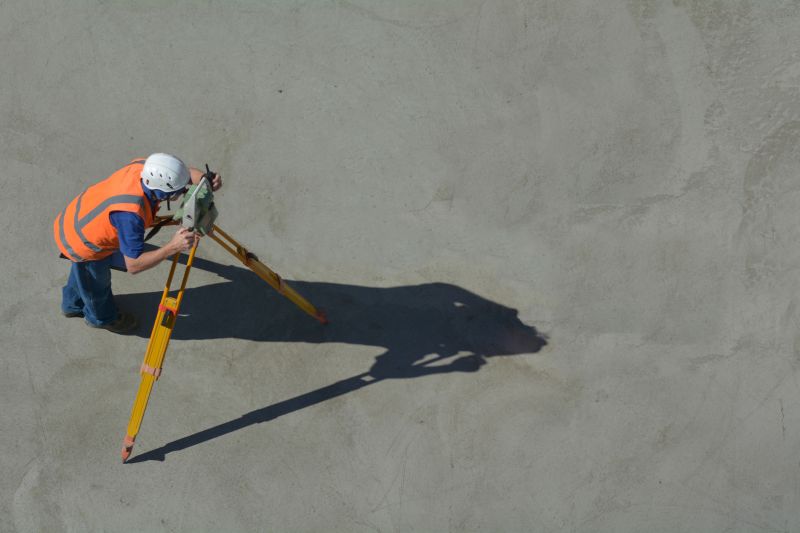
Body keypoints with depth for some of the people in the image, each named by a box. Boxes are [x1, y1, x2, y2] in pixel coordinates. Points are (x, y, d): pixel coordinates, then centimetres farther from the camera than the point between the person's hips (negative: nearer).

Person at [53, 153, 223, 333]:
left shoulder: (144, 167, -23)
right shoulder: (130, 214, -42)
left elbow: (188, 172, -8)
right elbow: (133, 265, -36)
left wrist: (208, 180, -29)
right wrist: (173, 247, -43)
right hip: (81, 243, -7)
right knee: (97, 284, 25)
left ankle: (73, 304, 64)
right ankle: (102, 317, 56)